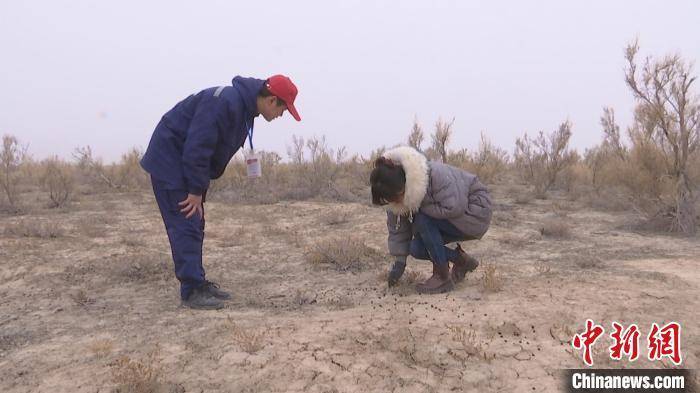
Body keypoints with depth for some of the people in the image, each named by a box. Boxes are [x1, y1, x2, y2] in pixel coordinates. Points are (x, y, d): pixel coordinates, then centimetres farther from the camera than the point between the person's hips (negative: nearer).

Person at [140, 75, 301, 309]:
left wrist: (199, 190, 10)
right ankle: (192, 291, -7)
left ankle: (197, 283, 20)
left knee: (195, 226, 12)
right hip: (169, 163, -10)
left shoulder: (243, 107, 7)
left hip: (185, 163, 10)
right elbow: (197, 148, -28)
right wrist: (196, 191, -20)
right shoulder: (224, 103, -26)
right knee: (185, 225, -11)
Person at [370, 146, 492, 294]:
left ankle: (443, 277, -17)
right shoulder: (396, 194, -11)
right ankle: (462, 260, 11)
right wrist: (400, 260, -2)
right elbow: (397, 228, -1)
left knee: (423, 220, -27)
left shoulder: (435, 175, -34)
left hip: (474, 214, -7)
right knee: (416, 248, -12)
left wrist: (423, 208, -27)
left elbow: (454, 208, -35)